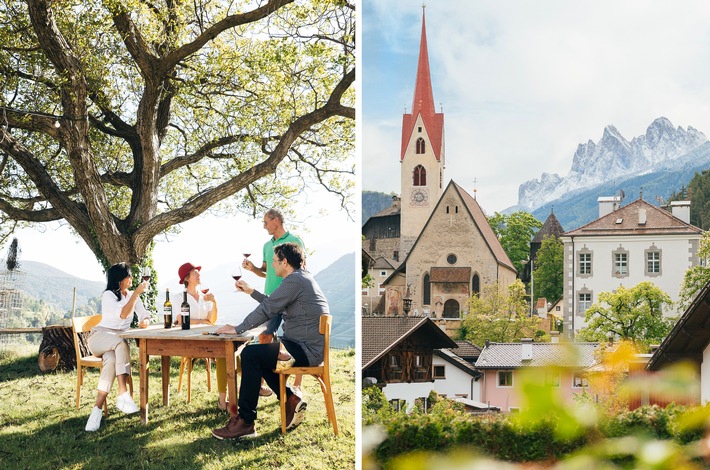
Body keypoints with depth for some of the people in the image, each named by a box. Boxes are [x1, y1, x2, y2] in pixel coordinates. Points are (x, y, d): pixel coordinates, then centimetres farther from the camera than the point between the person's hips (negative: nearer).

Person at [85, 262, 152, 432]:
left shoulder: (133, 296, 12)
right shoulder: (108, 295, -6)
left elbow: (145, 315, 5)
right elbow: (123, 314, -21)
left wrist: (145, 321, -20)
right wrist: (137, 293, -24)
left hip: (118, 343, 4)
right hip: (100, 337, -4)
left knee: (111, 359, -34)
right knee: (121, 342, -39)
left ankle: (97, 408, -42)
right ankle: (123, 394, -45)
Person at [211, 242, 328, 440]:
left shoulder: (294, 280, -15)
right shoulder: (303, 278, 18)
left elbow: (267, 309, -17)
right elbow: (274, 305, 30)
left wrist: (237, 329, -9)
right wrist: (250, 291, 31)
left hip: (306, 351, -11)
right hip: (308, 348, 11)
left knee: (250, 355, -18)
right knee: (257, 355, 24)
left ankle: (245, 422, -15)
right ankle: (291, 400, 12)